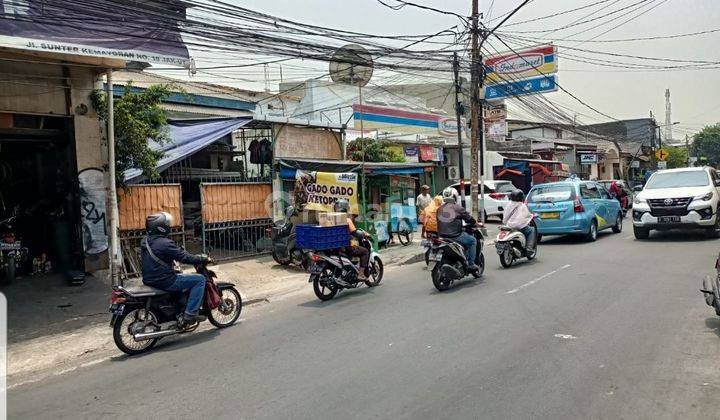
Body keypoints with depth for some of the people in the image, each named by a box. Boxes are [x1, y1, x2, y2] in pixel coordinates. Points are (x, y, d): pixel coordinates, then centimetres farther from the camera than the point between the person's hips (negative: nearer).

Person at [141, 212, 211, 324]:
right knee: (200, 279, -4)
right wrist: (204, 259, -7)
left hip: (149, 280, 9)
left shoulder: (145, 241, 7)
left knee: (181, 276, 34)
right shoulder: (165, 243, -21)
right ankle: (190, 313, -6)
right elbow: (185, 258, -20)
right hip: (164, 281, -9)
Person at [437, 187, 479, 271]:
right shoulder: (458, 208, -10)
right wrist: (478, 224, 17)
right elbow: (469, 218, -1)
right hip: (455, 236, -7)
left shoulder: (440, 209, 7)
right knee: (473, 240, 13)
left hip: (442, 237, 7)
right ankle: (471, 264, 9)